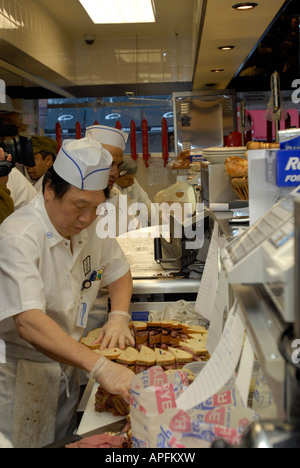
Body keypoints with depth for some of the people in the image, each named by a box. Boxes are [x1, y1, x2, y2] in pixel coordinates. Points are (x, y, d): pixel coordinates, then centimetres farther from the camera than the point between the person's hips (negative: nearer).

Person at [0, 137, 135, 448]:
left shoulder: (89, 225, -3)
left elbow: (119, 272, 11)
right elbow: (29, 323, -38)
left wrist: (118, 316, -9)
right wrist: (100, 367, -46)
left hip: (66, 369, 7)